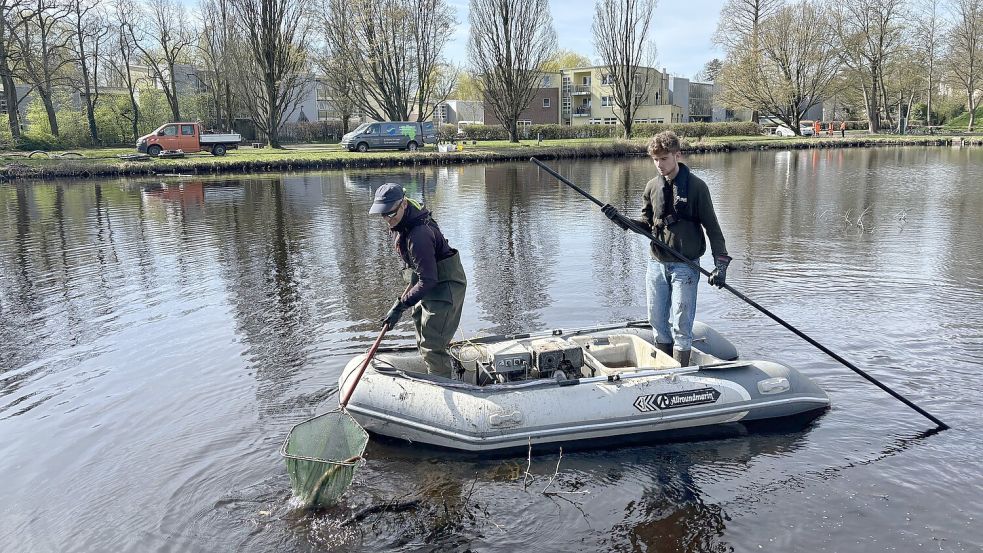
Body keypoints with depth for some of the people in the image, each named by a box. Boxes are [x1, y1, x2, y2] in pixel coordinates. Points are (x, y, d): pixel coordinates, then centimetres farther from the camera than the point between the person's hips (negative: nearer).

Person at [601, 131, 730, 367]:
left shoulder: (696, 186, -6)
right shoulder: (652, 187, 8)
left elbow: (712, 227, -5)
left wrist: (720, 263, -12)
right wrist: (622, 220, -4)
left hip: (684, 266, -5)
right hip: (656, 264, 5)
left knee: (680, 325, -4)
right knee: (658, 322, 11)